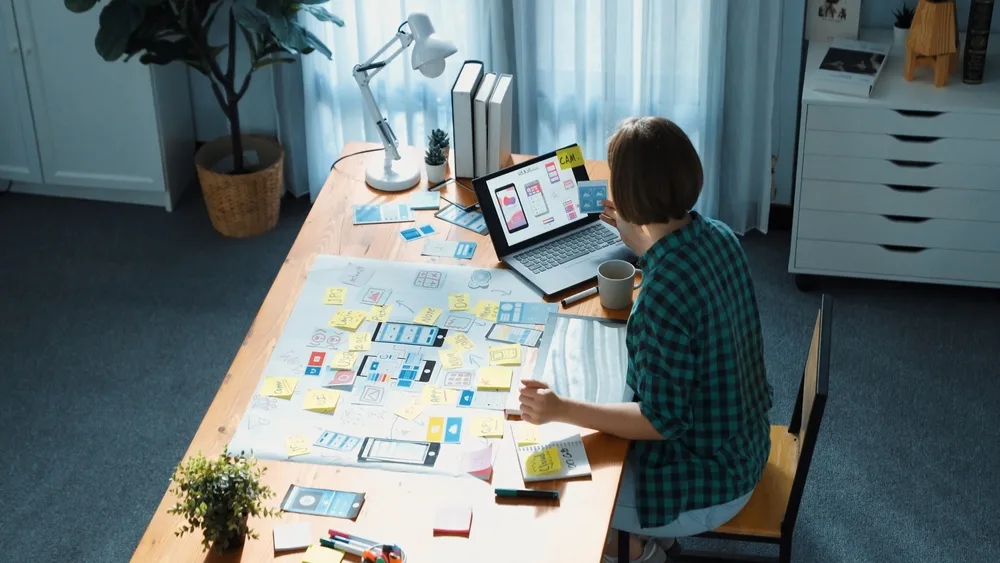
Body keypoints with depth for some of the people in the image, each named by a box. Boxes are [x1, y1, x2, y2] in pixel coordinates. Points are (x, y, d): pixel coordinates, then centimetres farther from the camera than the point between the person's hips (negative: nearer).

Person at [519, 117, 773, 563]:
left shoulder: (661, 296, -35)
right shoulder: (717, 236, -9)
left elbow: (662, 422, -28)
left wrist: (562, 410, -31)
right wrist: (639, 242, 20)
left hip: (706, 484, -8)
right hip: (740, 442, 8)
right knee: (580, 448, 26)